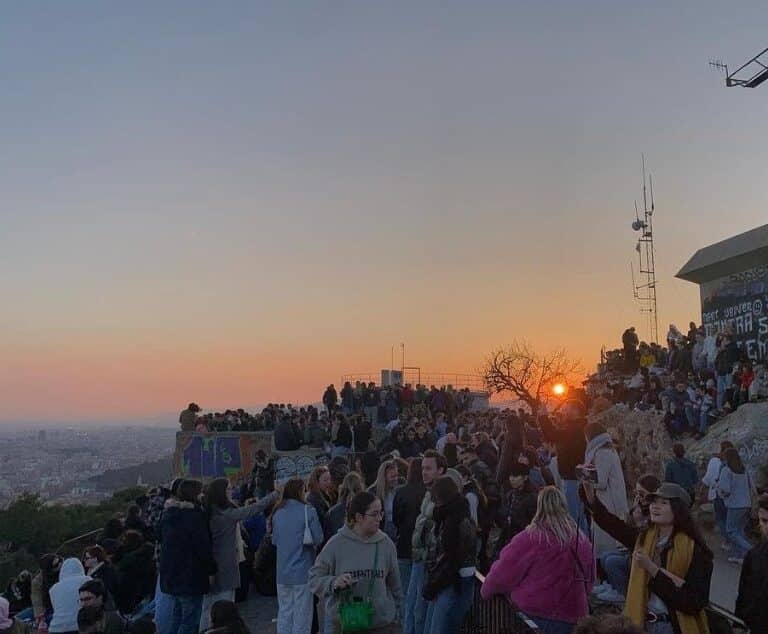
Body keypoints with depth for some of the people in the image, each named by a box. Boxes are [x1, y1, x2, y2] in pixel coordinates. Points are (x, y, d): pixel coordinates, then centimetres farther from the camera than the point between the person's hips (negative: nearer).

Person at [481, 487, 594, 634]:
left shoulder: (531, 538, -12)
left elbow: (505, 571, -4)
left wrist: (486, 591, 14)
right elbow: (589, 579, 13)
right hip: (573, 616, 4)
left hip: (535, 612, -4)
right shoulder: (582, 540, 0)